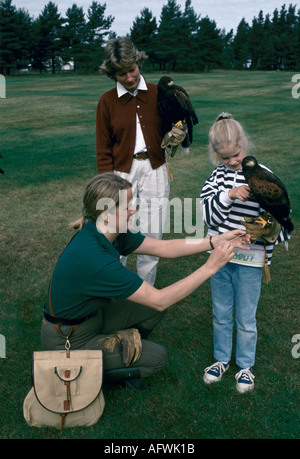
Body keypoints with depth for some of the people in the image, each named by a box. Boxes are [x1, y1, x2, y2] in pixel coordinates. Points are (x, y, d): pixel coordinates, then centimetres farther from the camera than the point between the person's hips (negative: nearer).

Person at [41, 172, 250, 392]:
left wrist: (216, 241, -11)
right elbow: (159, 300, -31)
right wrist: (209, 268, -28)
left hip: (93, 314, 8)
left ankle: (123, 351, 18)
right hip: (68, 340, -8)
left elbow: (164, 247, -4)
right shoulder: (94, 258, -36)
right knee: (157, 357, -4)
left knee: (153, 308, 4)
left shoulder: (111, 234, -9)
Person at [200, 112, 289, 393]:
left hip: (248, 261, -3)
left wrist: (271, 230, -28)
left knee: (246, 319, 12)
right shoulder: (219, 174, 0)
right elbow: (207, 212, -9)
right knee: (221, 314, 19)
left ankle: (245, 365, 35)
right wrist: (228, 195, -25)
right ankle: (221, 359, 40)